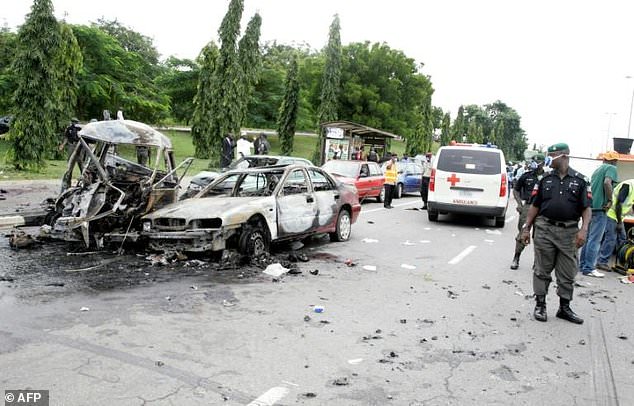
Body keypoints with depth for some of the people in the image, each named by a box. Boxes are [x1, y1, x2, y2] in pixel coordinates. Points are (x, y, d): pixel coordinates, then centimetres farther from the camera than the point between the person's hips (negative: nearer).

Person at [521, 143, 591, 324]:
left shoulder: (580, 180, 2)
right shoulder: (545, 179, 7)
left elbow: (586, 208, 1)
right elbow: (535, 205, 9)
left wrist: (584, 229, -13)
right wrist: (526, 227, 5)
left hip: (569, 232, -1)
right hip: (544, 229, 1)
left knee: (567, 273, 8)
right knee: (542, 270, 5)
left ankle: (564, 308, 22)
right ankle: (540, 305, 16)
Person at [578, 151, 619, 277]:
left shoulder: (597, 170, 21)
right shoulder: (611, 168, -4)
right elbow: (607, 183, -22)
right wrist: (610, 200, -16)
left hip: (591, 207, 8)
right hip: (600, 207, -8)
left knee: (589, 238, 13)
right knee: (595, 239, -7)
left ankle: (583, 265, 17)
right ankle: (589, 268, -6)